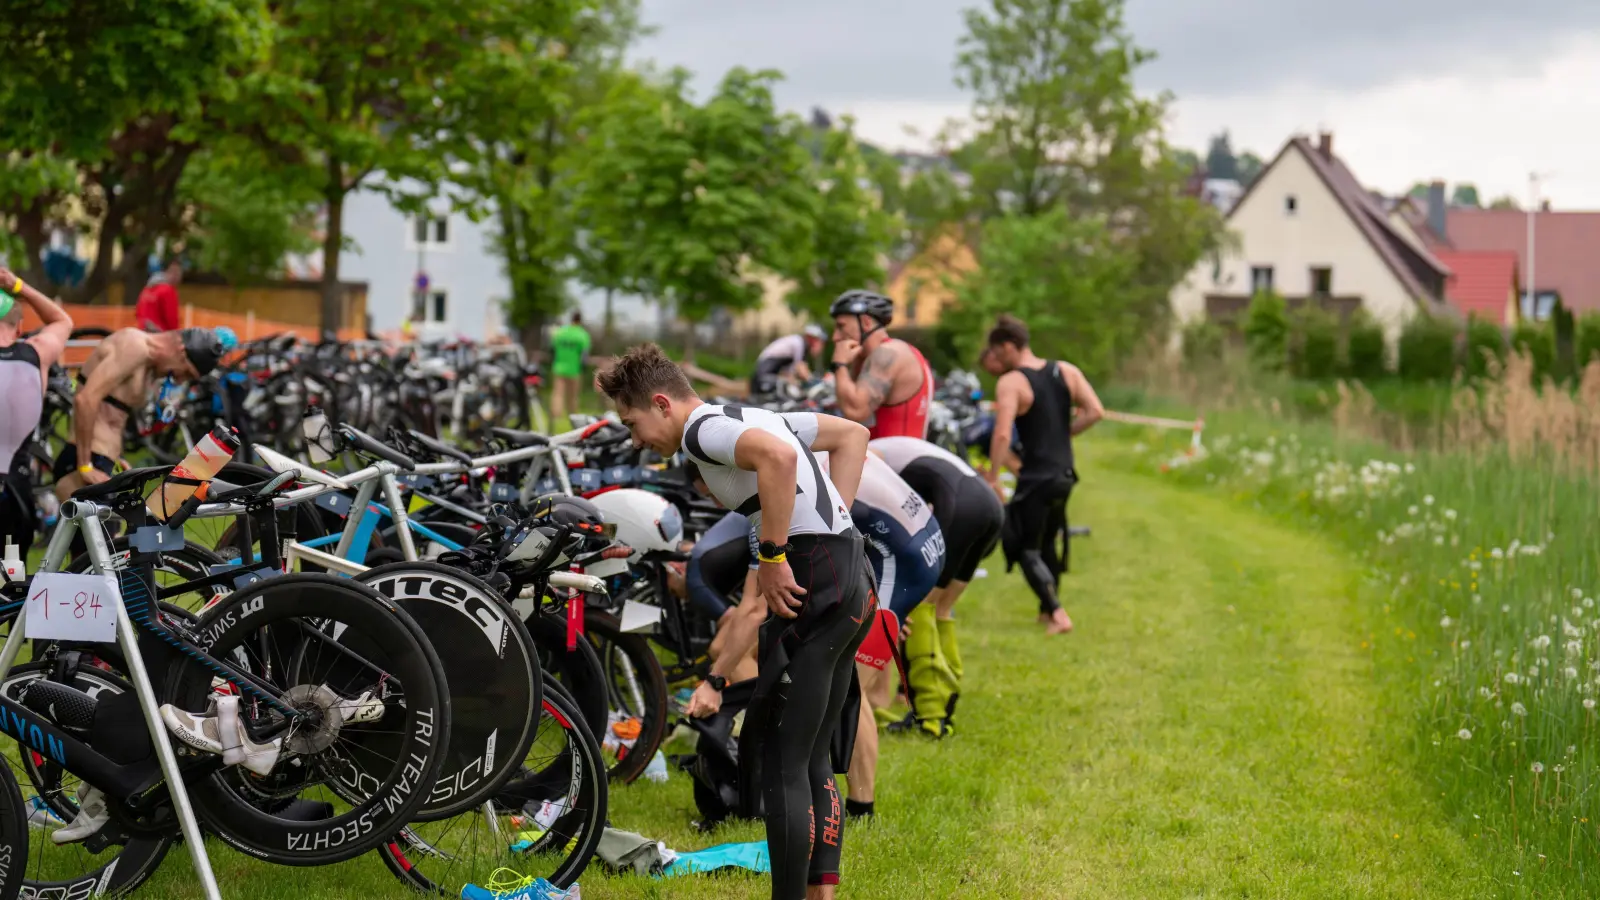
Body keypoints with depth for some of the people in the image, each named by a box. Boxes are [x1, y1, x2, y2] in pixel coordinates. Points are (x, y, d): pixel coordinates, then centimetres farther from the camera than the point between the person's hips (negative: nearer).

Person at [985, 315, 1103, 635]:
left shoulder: (1010, 383, -13)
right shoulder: (1067, 372, 5)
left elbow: (1002, 434, -23)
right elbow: (1095, 412, 0)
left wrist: (993, 477, -17)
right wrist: (1063, 434, 9)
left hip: (1035, 479, -7)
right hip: (1064, 475, 7)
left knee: (1026, 549, 2)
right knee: (1046, 543, 23)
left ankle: (1057, 613, -11)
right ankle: (1047, 609, 31)